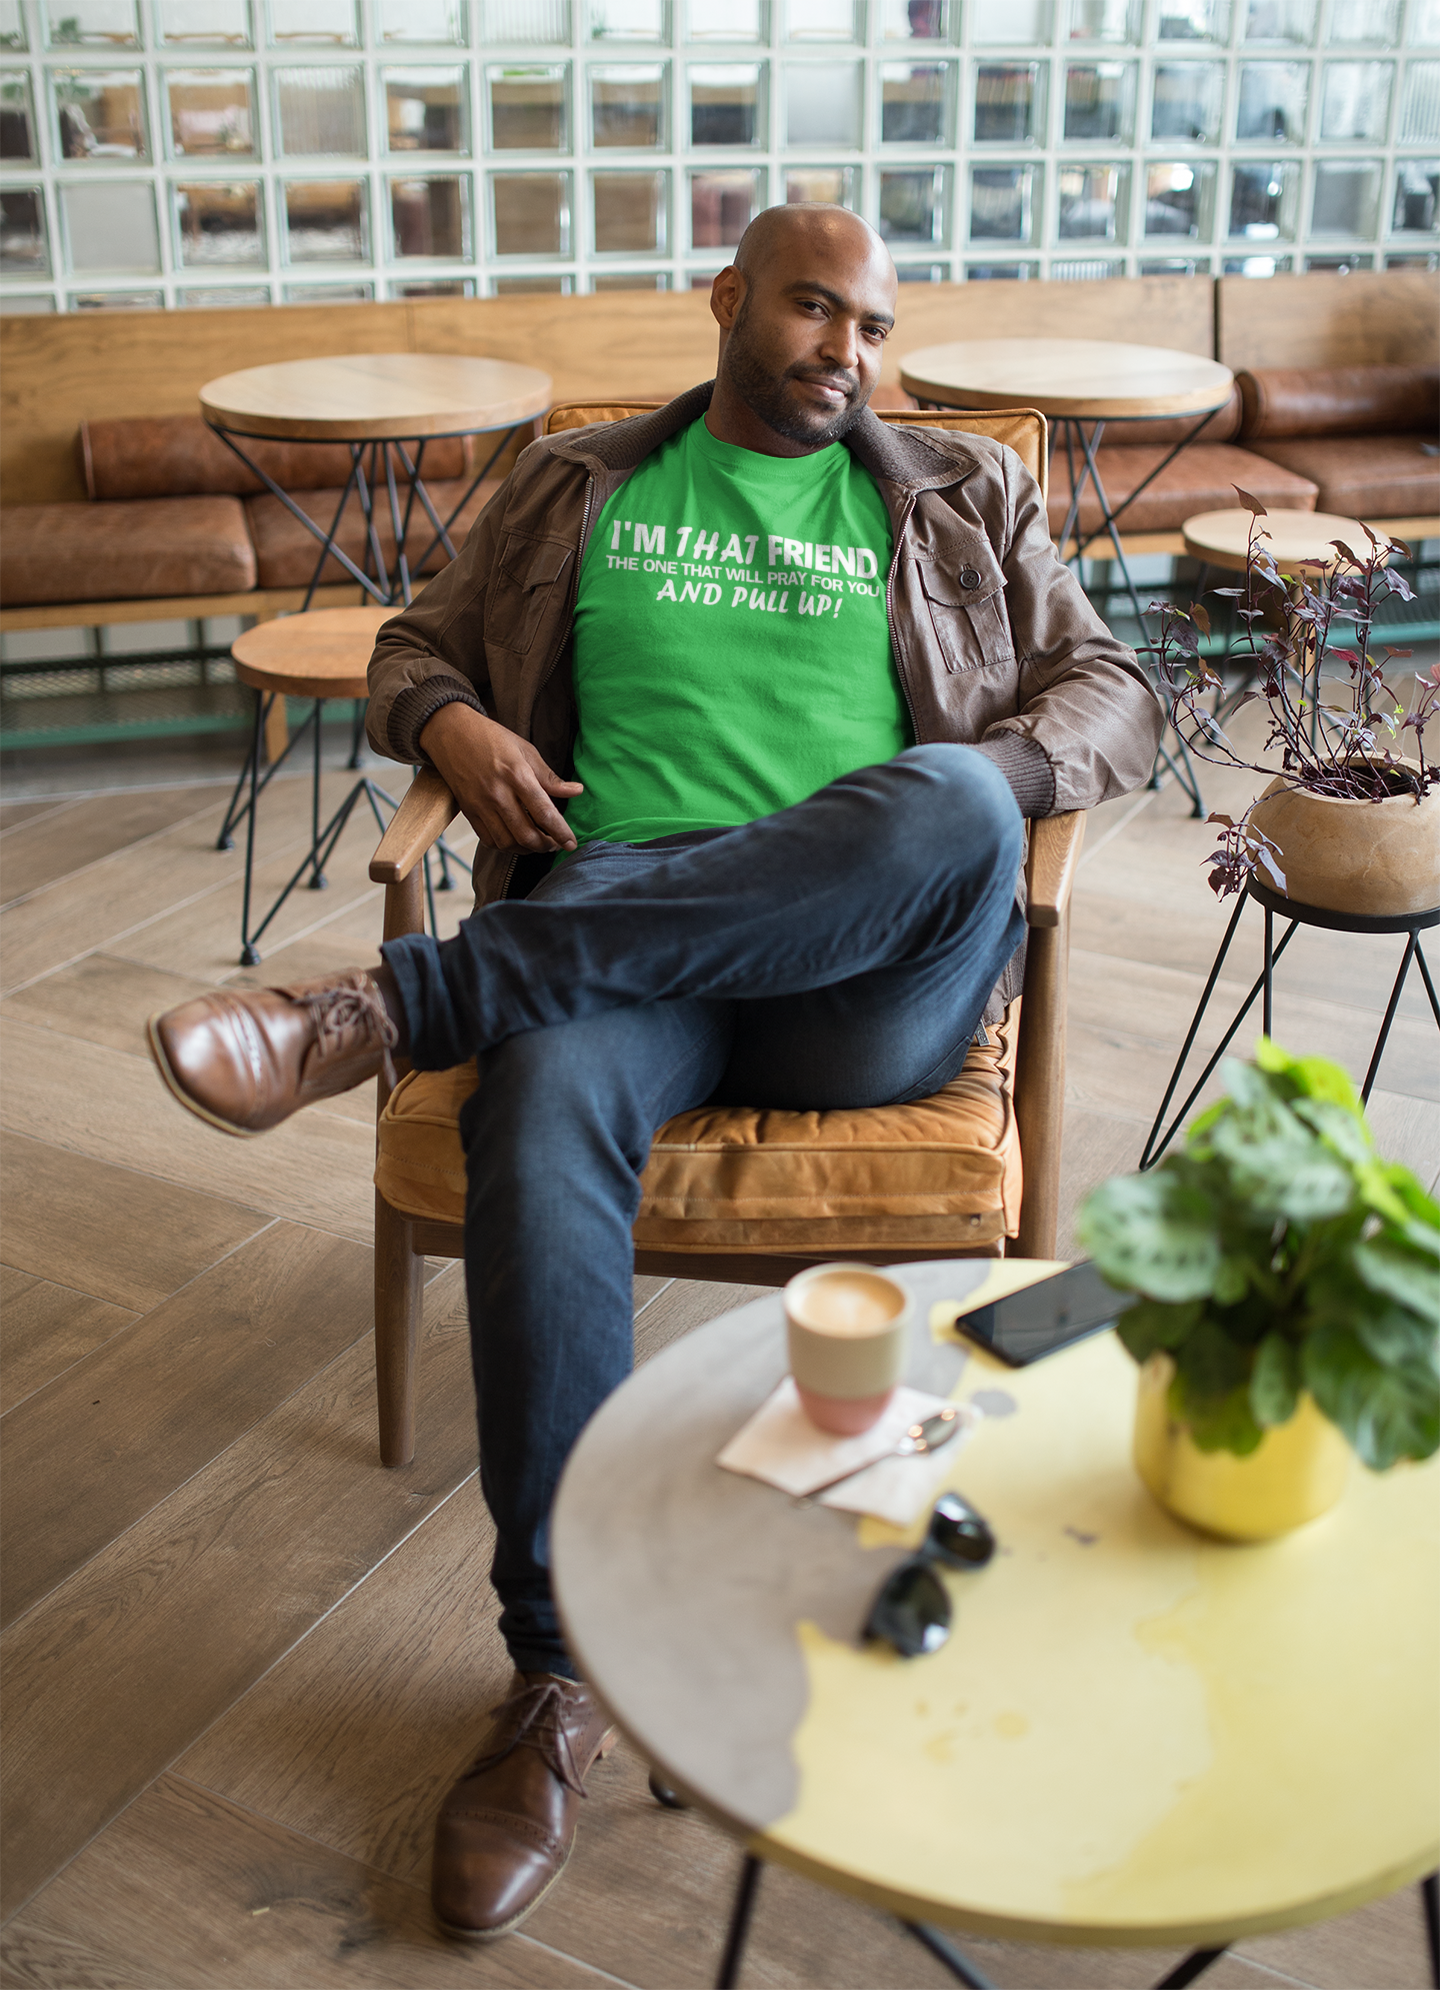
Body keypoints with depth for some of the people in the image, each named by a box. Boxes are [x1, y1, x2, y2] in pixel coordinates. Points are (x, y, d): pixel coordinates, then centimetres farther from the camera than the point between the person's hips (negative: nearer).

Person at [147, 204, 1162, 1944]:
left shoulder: (964, 501, 23)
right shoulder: (575, 491, 23)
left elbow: (1113, 693, 18)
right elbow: (414, 648, 27)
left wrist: (983, 785, -6)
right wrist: (452, 724, 1)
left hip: (864, 972, 1)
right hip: (616, 925, 0)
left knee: (946, 806, -35)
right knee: (542, 1118, -35)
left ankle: (395, 1001, -32)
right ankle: (565, 1668, -21)